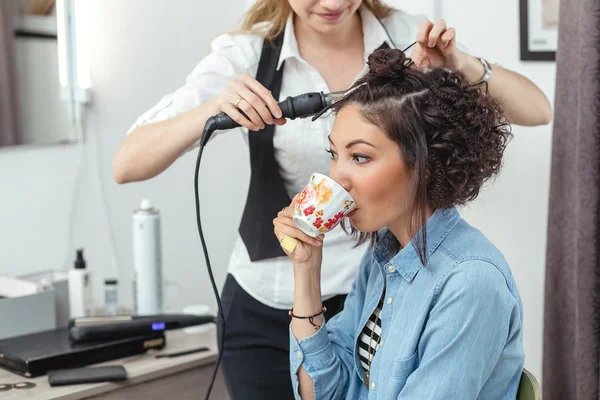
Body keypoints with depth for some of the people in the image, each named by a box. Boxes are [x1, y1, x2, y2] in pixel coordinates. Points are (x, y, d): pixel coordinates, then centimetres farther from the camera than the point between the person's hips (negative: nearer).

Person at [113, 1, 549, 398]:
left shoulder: (406, 37, -5)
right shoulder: (248, 55, -10)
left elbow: (537, 111, -5)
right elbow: (128, 164, -16)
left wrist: (464, 66, -24)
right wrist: (214, 110, -34)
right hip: (269, 311, -1)